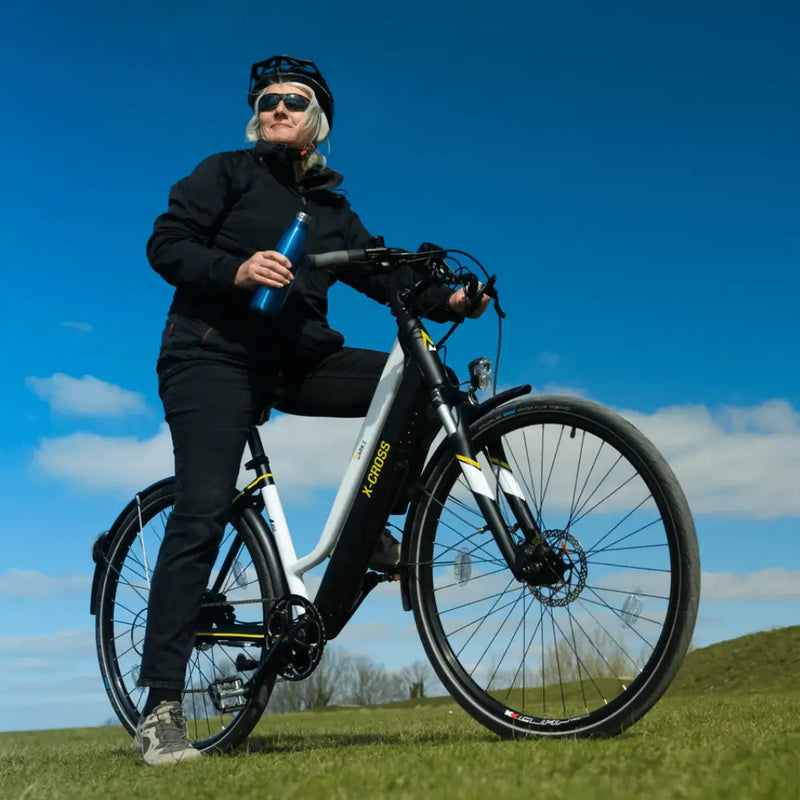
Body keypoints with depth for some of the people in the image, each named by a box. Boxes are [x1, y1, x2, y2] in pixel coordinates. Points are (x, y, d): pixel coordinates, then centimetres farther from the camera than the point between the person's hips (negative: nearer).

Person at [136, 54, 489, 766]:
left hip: (298, 360, 5)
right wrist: (235, 270, -21)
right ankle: (160, 708, -14)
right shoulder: (227, 172, 8)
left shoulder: (332, 211, 20)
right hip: (215, 355, -5)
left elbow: (382, 273, 9)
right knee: (202, 514, -18)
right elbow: (166, 243, -3)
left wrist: (446, 301, -9)